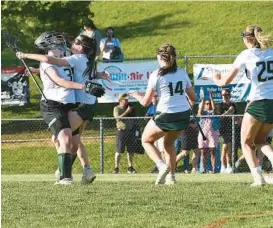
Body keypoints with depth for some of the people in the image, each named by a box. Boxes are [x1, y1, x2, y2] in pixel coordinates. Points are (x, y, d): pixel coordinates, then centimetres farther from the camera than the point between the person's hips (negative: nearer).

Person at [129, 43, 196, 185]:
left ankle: (161, 165, -7)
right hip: (183, 115, 5)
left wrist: (136, 95, 17)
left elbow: (145, 102, -4)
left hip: (165, 116, -5)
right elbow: (193, 98, 11)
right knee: (168, 142, 29)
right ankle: (171, 176, 20)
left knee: (146, 140, 17)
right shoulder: (182, 74, 7)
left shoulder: (157, 75, -6)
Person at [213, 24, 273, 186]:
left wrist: (217, 80, 18)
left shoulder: (246, 55, -5)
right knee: (259, 140, 22)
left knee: (246, 143, 11)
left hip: (258, 103, -5)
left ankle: (258, 177, -8)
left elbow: (225, 81, -3)